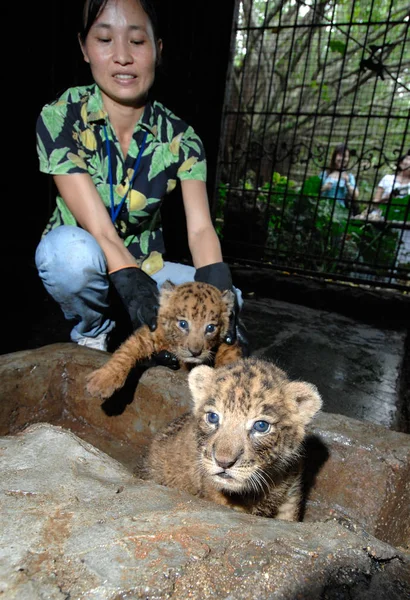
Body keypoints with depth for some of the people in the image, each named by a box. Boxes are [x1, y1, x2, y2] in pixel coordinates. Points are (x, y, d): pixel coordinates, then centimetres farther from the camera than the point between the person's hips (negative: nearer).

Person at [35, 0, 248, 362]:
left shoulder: (180, 139, -10)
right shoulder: (60, 119, -16)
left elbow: (200, 228, -19)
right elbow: (97, 228, -25)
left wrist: (217, 286, -38)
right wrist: (132, 286, -42)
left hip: (146, 266, 2)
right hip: (80, 266, -1)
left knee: (227, 301, -20)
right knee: (69, 246, -37)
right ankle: (92, 332, -5)